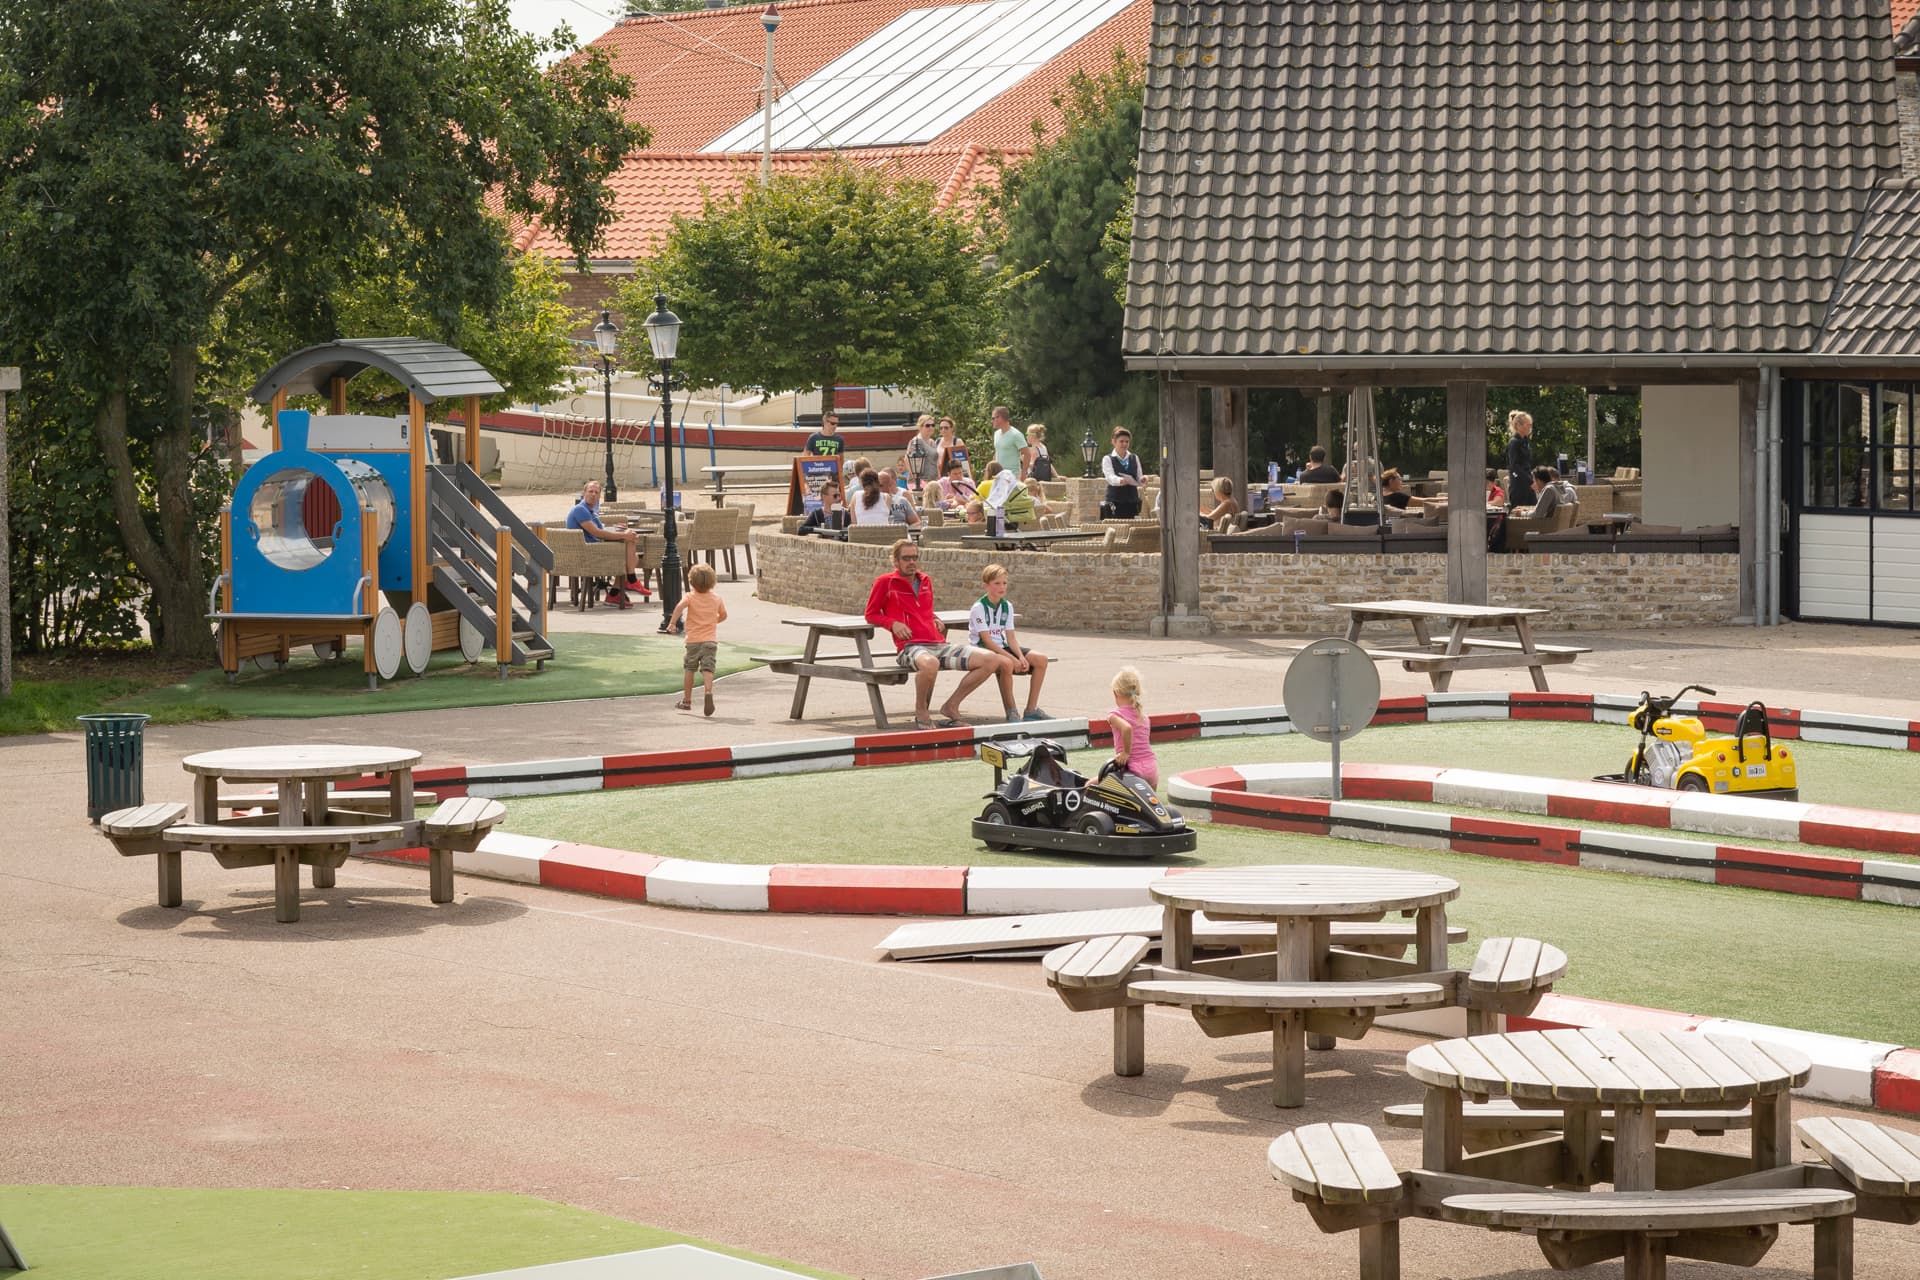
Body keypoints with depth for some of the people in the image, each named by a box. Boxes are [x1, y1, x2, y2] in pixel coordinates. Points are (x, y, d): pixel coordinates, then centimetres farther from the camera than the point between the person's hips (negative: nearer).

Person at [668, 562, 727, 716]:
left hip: (693, 640, -1)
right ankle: (709, 692, -34)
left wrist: (672, 622, -25)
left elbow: (680, 606, -25)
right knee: (707, 669, -7)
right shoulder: (717, 598, 6)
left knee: (689, 669, 13)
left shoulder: (690, 597, -5)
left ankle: (687, 701, 21)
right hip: (710, 639, 1)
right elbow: (723, 616, 18)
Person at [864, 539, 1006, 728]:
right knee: (930, 663, -46)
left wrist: (935, 620, 13)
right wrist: (893, 624, -7)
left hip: (939, 646, 7)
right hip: (910, 647, -7)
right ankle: (921, 712, -16)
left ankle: (951, 706, 2)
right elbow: (871, 614, 11)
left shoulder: (926, 581, 23)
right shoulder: (885, 582, 6)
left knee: (992, 660, -9)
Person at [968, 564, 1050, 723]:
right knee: (1006, 664, -39)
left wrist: (1021, 657, -14)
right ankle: (1011, 711, -23)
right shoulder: (979, 608, -13)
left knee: (1041, 659, -9)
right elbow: (987, 641, -19)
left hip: (1002, 648, 7)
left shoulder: (1007, 607, 8)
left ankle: (1032, 709, -4)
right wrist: (1012, 658, -26)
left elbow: (1011, 638, 5)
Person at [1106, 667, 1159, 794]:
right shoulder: (1142, 712, 14)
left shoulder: (1114, 714, -6)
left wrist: (1126, 752, -17)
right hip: (1152, 768, 6)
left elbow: (1127, 728, -28)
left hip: (1133, 769, -6)